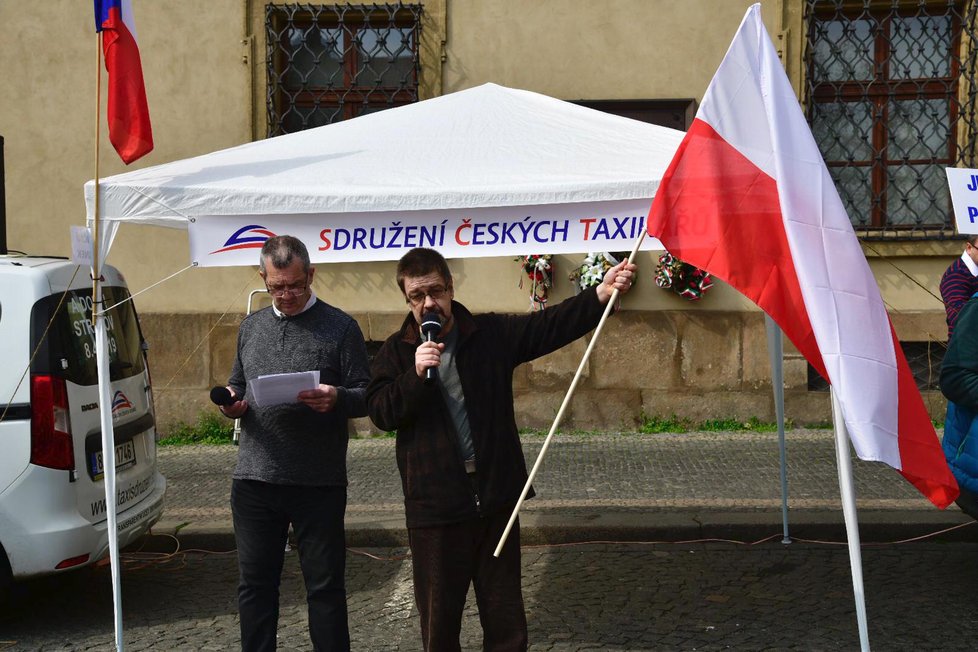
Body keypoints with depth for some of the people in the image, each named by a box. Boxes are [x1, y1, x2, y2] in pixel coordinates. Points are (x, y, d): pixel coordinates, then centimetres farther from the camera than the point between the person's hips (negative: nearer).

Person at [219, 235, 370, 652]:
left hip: (318, 484, -4)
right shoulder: (251, 327, 14)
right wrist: (231, 402, -1)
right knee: (255, 584, 11)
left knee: (324, 586, 4)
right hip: (254, 478, 4)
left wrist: (337, 400, -23)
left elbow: (366, 396, -2)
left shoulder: (340, 327, 0)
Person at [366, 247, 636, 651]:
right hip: (434, 504, -1)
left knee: (505, 613, 10)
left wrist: (601, 294, -20)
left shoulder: (493, 334, 4)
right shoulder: (396, 352, 3)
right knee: (439, 614, 9)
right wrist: (415, 374, -22)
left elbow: (552, 324, -6)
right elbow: (380, 412, -7)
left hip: (496, 496, 1)